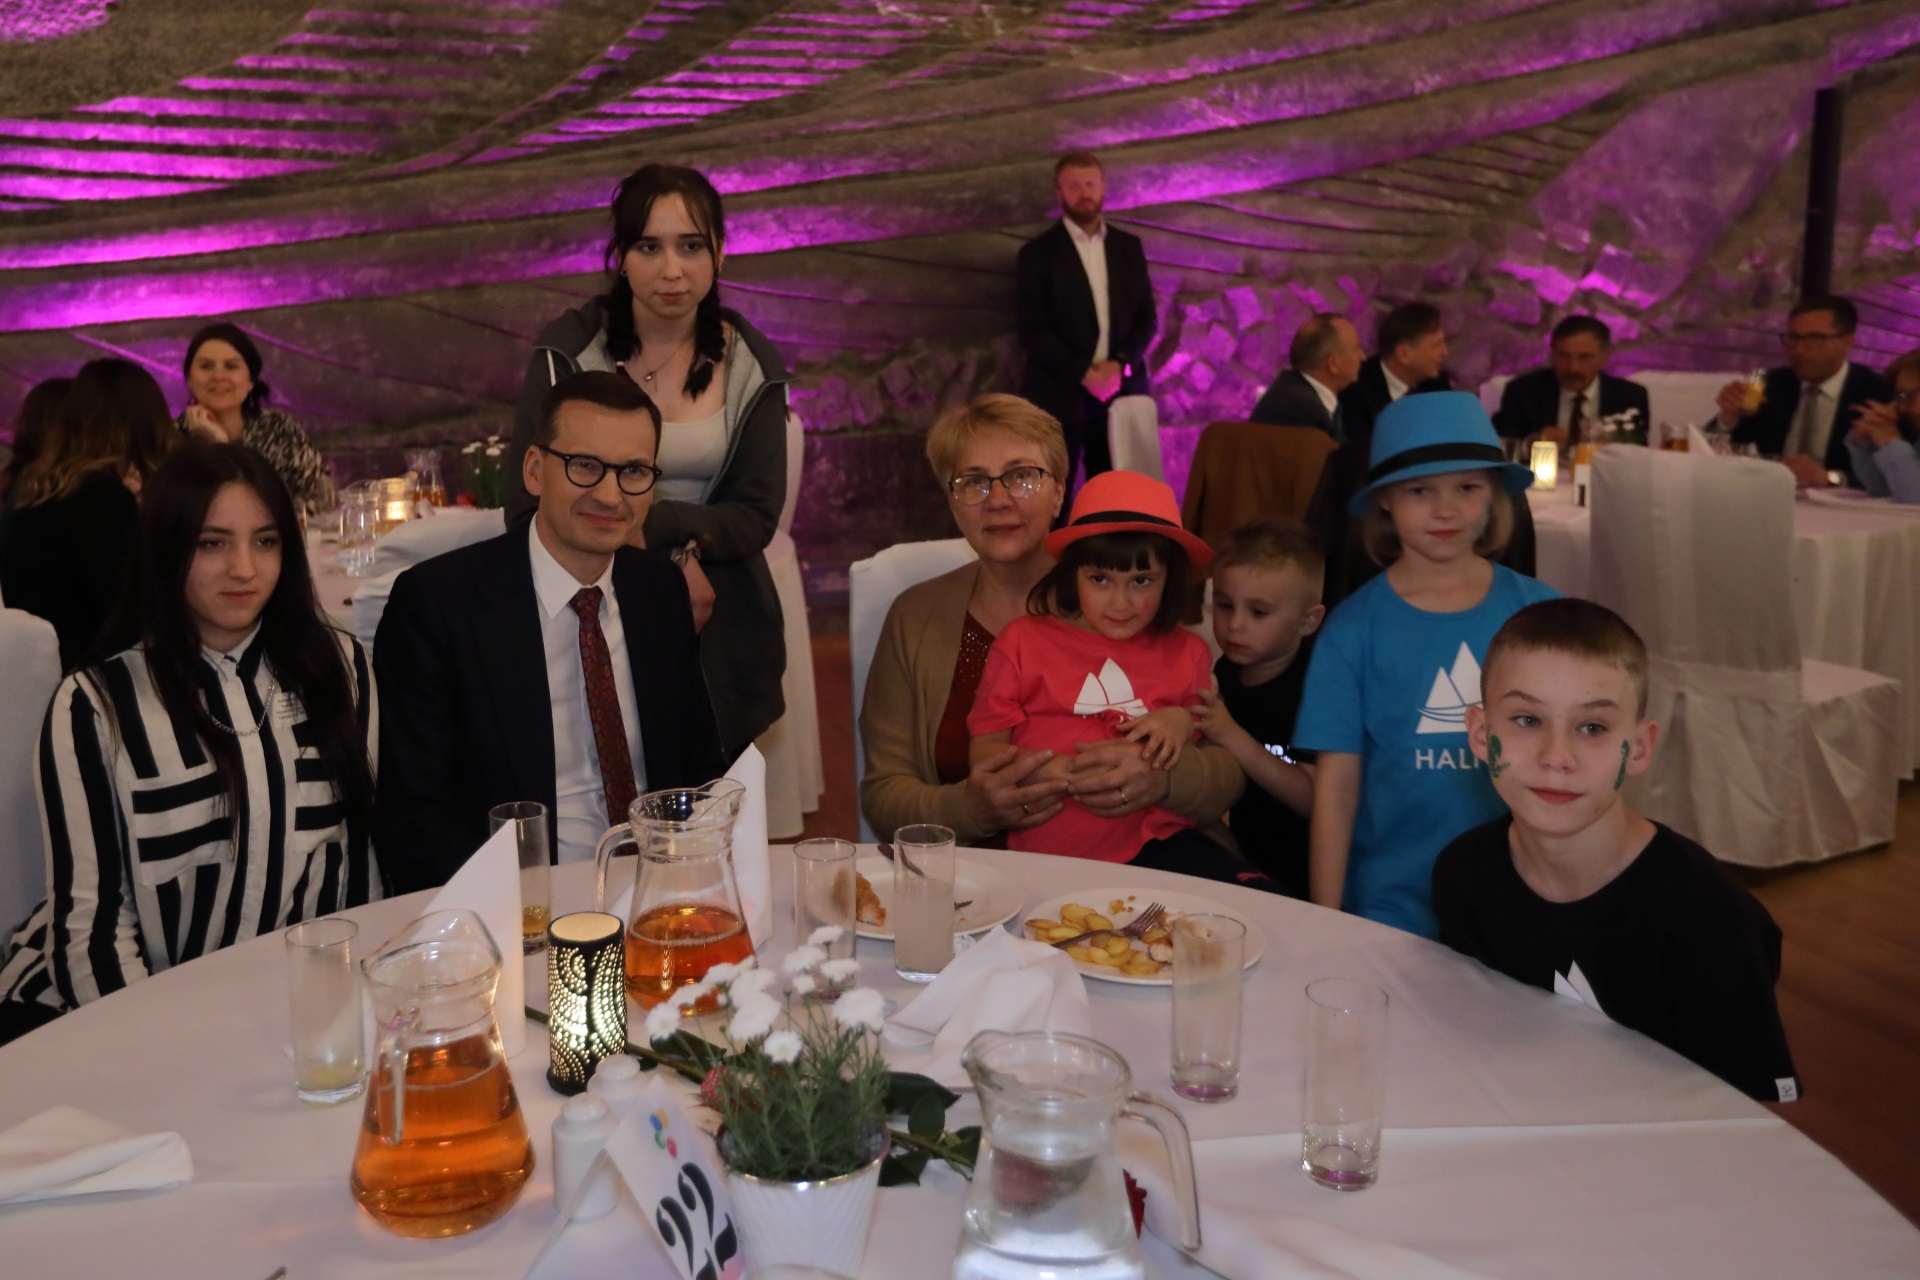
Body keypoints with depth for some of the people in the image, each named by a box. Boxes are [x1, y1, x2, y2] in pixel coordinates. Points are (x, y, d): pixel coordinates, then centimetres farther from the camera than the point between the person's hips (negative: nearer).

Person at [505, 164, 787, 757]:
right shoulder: (568, 352, -5)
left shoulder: (751, 365, 2)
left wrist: (648, 522, -18)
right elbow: (528, 508, -9)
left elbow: (756, 518, -2)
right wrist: (673, 559, -16)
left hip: (719, 631, 2)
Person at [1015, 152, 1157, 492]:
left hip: (1120, 391, 3)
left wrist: (1120, 364, -9)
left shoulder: (1129, 247, 13)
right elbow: (1033, 330, -7)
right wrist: (1083, 373, -17)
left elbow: (1146, 317, 9)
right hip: (1059, 394, -3)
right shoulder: (1037, 253, 0)